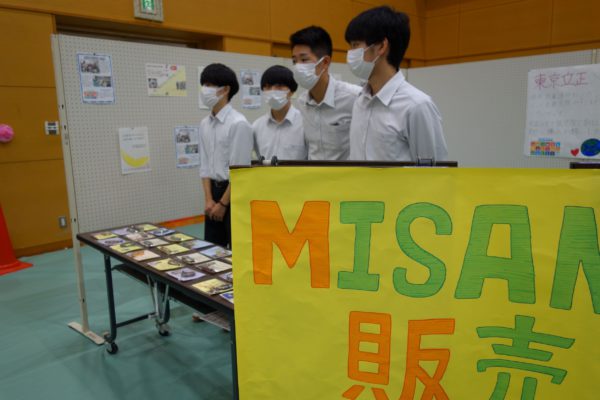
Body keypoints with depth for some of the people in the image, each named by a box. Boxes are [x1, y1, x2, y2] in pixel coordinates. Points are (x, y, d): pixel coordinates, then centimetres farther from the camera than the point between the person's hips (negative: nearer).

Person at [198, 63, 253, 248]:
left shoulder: (238, 123, -15)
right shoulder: (205, 124, 7)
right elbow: (205, 164, 9)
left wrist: (223, 203, -11)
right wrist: (208, 198, -1)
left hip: (235, 193, -7)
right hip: (214, 190, 7)